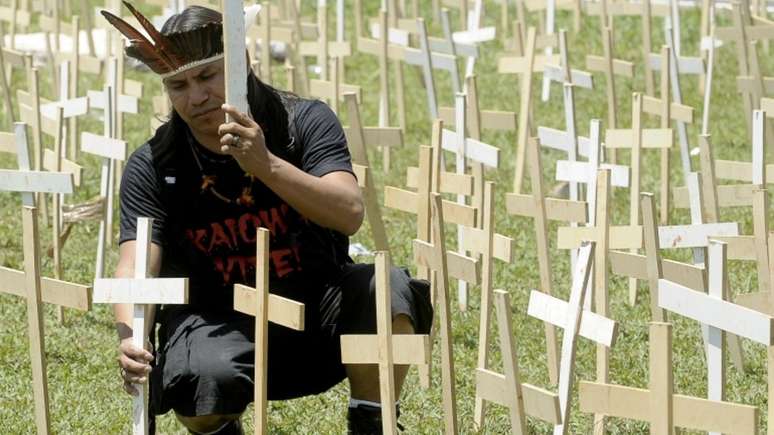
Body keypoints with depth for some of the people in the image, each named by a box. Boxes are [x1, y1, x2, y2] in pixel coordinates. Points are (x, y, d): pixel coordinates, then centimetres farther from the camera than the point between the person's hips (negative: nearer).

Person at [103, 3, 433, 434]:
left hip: (317, 313, 0)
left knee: (388, 291, -30)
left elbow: (350, 214, -24)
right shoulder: (154, 167, -7)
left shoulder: (304, 122, -8)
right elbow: (135, 265, -19)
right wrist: (131, 338, -41)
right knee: (205, 378, -35)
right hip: (222, 324, 0)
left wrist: (267, 164, -40)